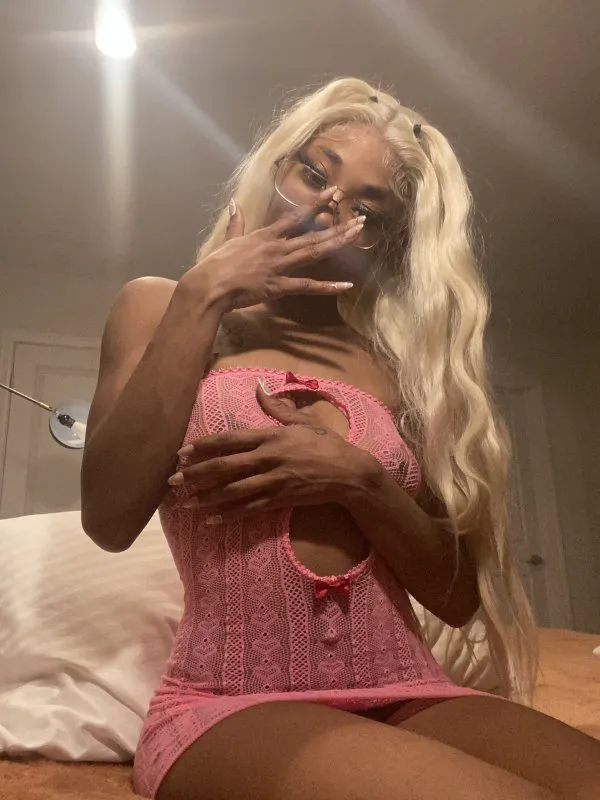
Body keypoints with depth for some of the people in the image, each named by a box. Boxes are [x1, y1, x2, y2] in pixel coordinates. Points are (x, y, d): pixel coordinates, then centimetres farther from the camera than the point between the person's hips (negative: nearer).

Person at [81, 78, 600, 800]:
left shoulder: (399, 363, 9)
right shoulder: (161, 309, 7)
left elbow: (458, 596, 5)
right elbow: (109, 520, -9)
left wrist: (356, 480, -13)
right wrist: (202, 297, -8)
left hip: (408, 701, 4)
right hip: (231, 709, -2)